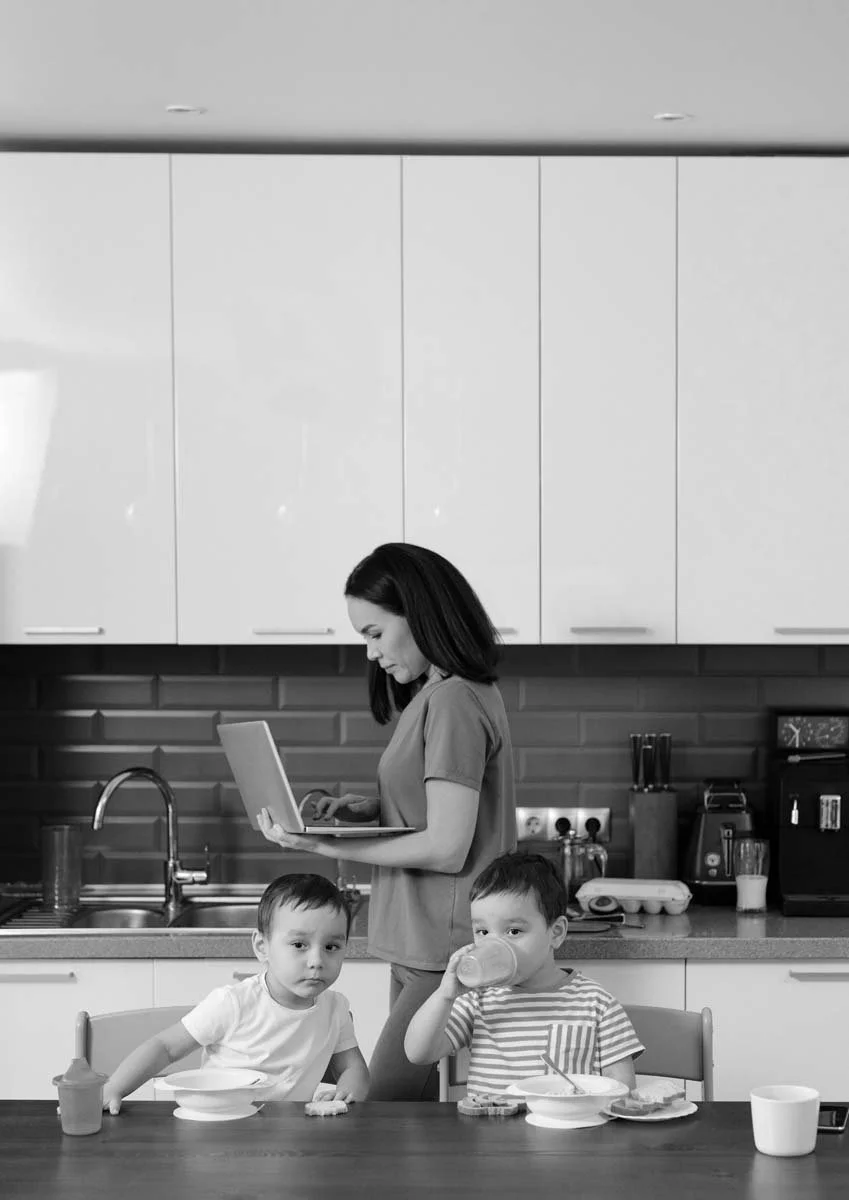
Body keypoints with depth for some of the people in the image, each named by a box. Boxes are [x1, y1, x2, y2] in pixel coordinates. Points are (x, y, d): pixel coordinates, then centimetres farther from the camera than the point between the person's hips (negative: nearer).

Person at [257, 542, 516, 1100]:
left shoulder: (452, 703, -14)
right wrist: (371, 807, 9)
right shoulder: (446, 693, 16)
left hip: (447, 955, -9)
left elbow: (446, 849, -17)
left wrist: (325, 846, -13)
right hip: (419, 949, 10)